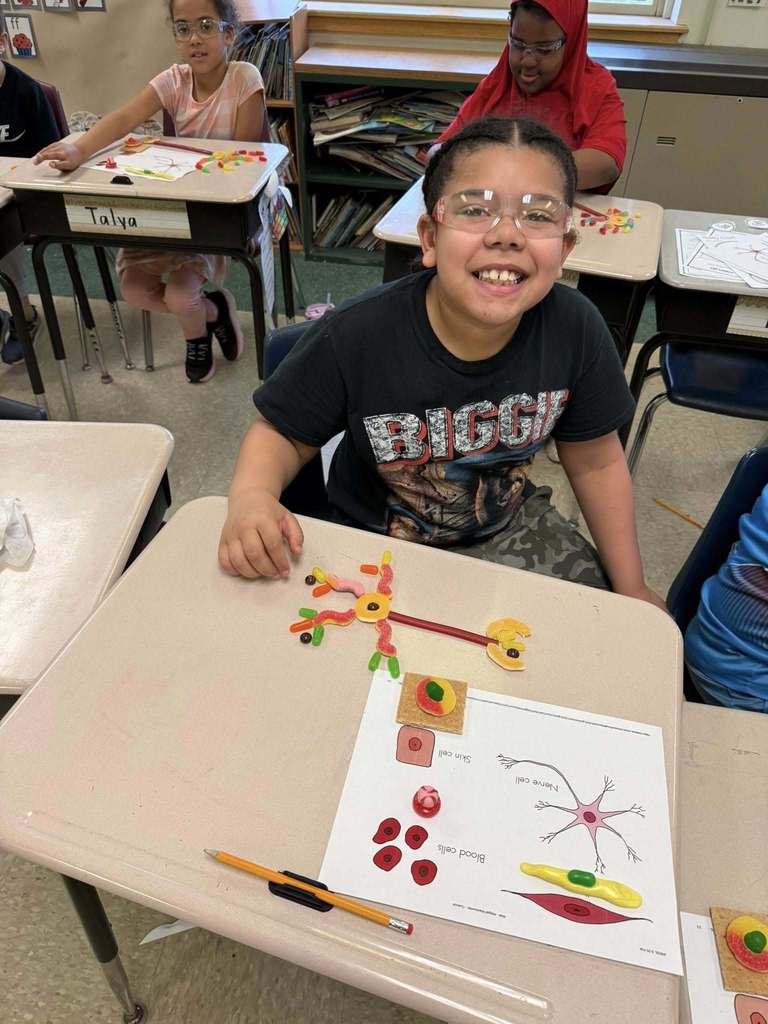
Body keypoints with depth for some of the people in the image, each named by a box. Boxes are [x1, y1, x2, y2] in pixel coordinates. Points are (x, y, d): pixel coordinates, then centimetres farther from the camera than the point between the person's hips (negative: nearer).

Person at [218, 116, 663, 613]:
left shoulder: (575, 329, -18)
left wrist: (632, 589, 2)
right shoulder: (354, 337, -27)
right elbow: (283, 434, -12)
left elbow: (596, 462, -5)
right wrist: (252, 495, -35)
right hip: (381, 547, -2)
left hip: (510, 526, 3)